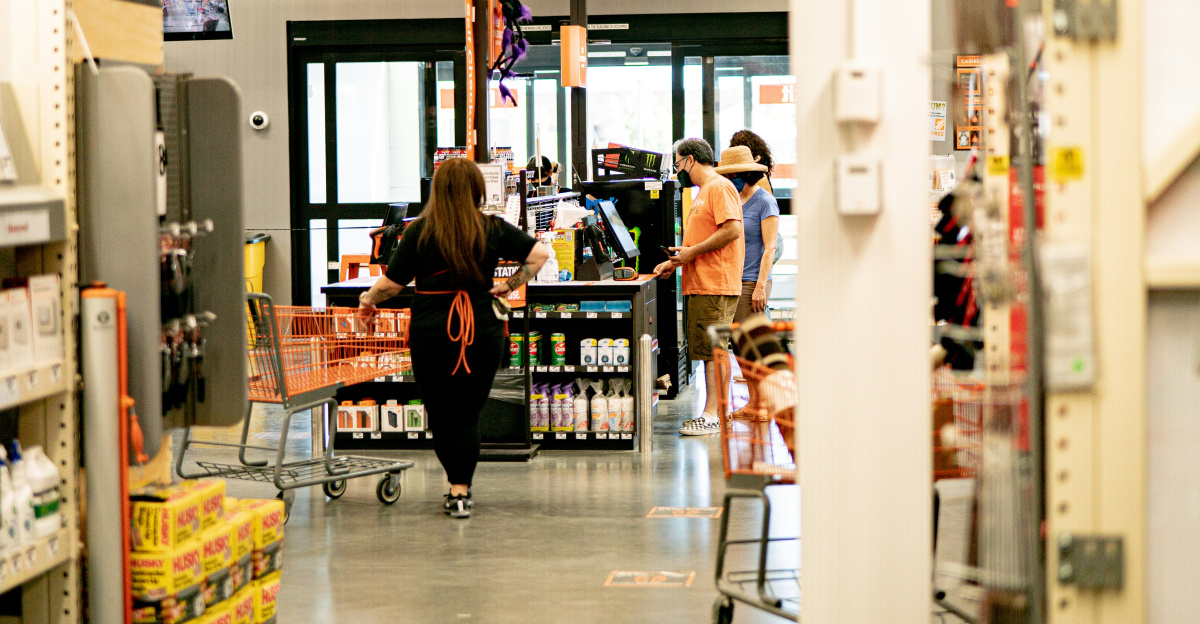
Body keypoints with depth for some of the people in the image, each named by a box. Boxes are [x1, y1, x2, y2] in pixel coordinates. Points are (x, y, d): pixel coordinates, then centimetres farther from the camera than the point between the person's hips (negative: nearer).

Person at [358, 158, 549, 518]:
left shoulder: (419, 232, -3)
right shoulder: (493, 230, 2)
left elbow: (392, 284, 0)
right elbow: (540, 254, 3)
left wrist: (368, 300, 19)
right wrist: (511, 286, 13)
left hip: (431, 332, -1)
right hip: (482, 332, 1)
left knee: (439, 414, 13)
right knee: (468, 414, 3)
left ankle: (457, 486, 22)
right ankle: (461, 492, -2)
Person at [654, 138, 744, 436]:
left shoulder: (720, 187, -10)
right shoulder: (704, 192, 23)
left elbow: (732, 230, -21)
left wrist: (692, 252, -16)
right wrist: (676, 261, 18)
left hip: (715, 286, -10)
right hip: (701, 284, 10)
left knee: (714, 351, -10)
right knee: (710, 352, 9)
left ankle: (712, 416, -10)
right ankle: (716, 412, 12)